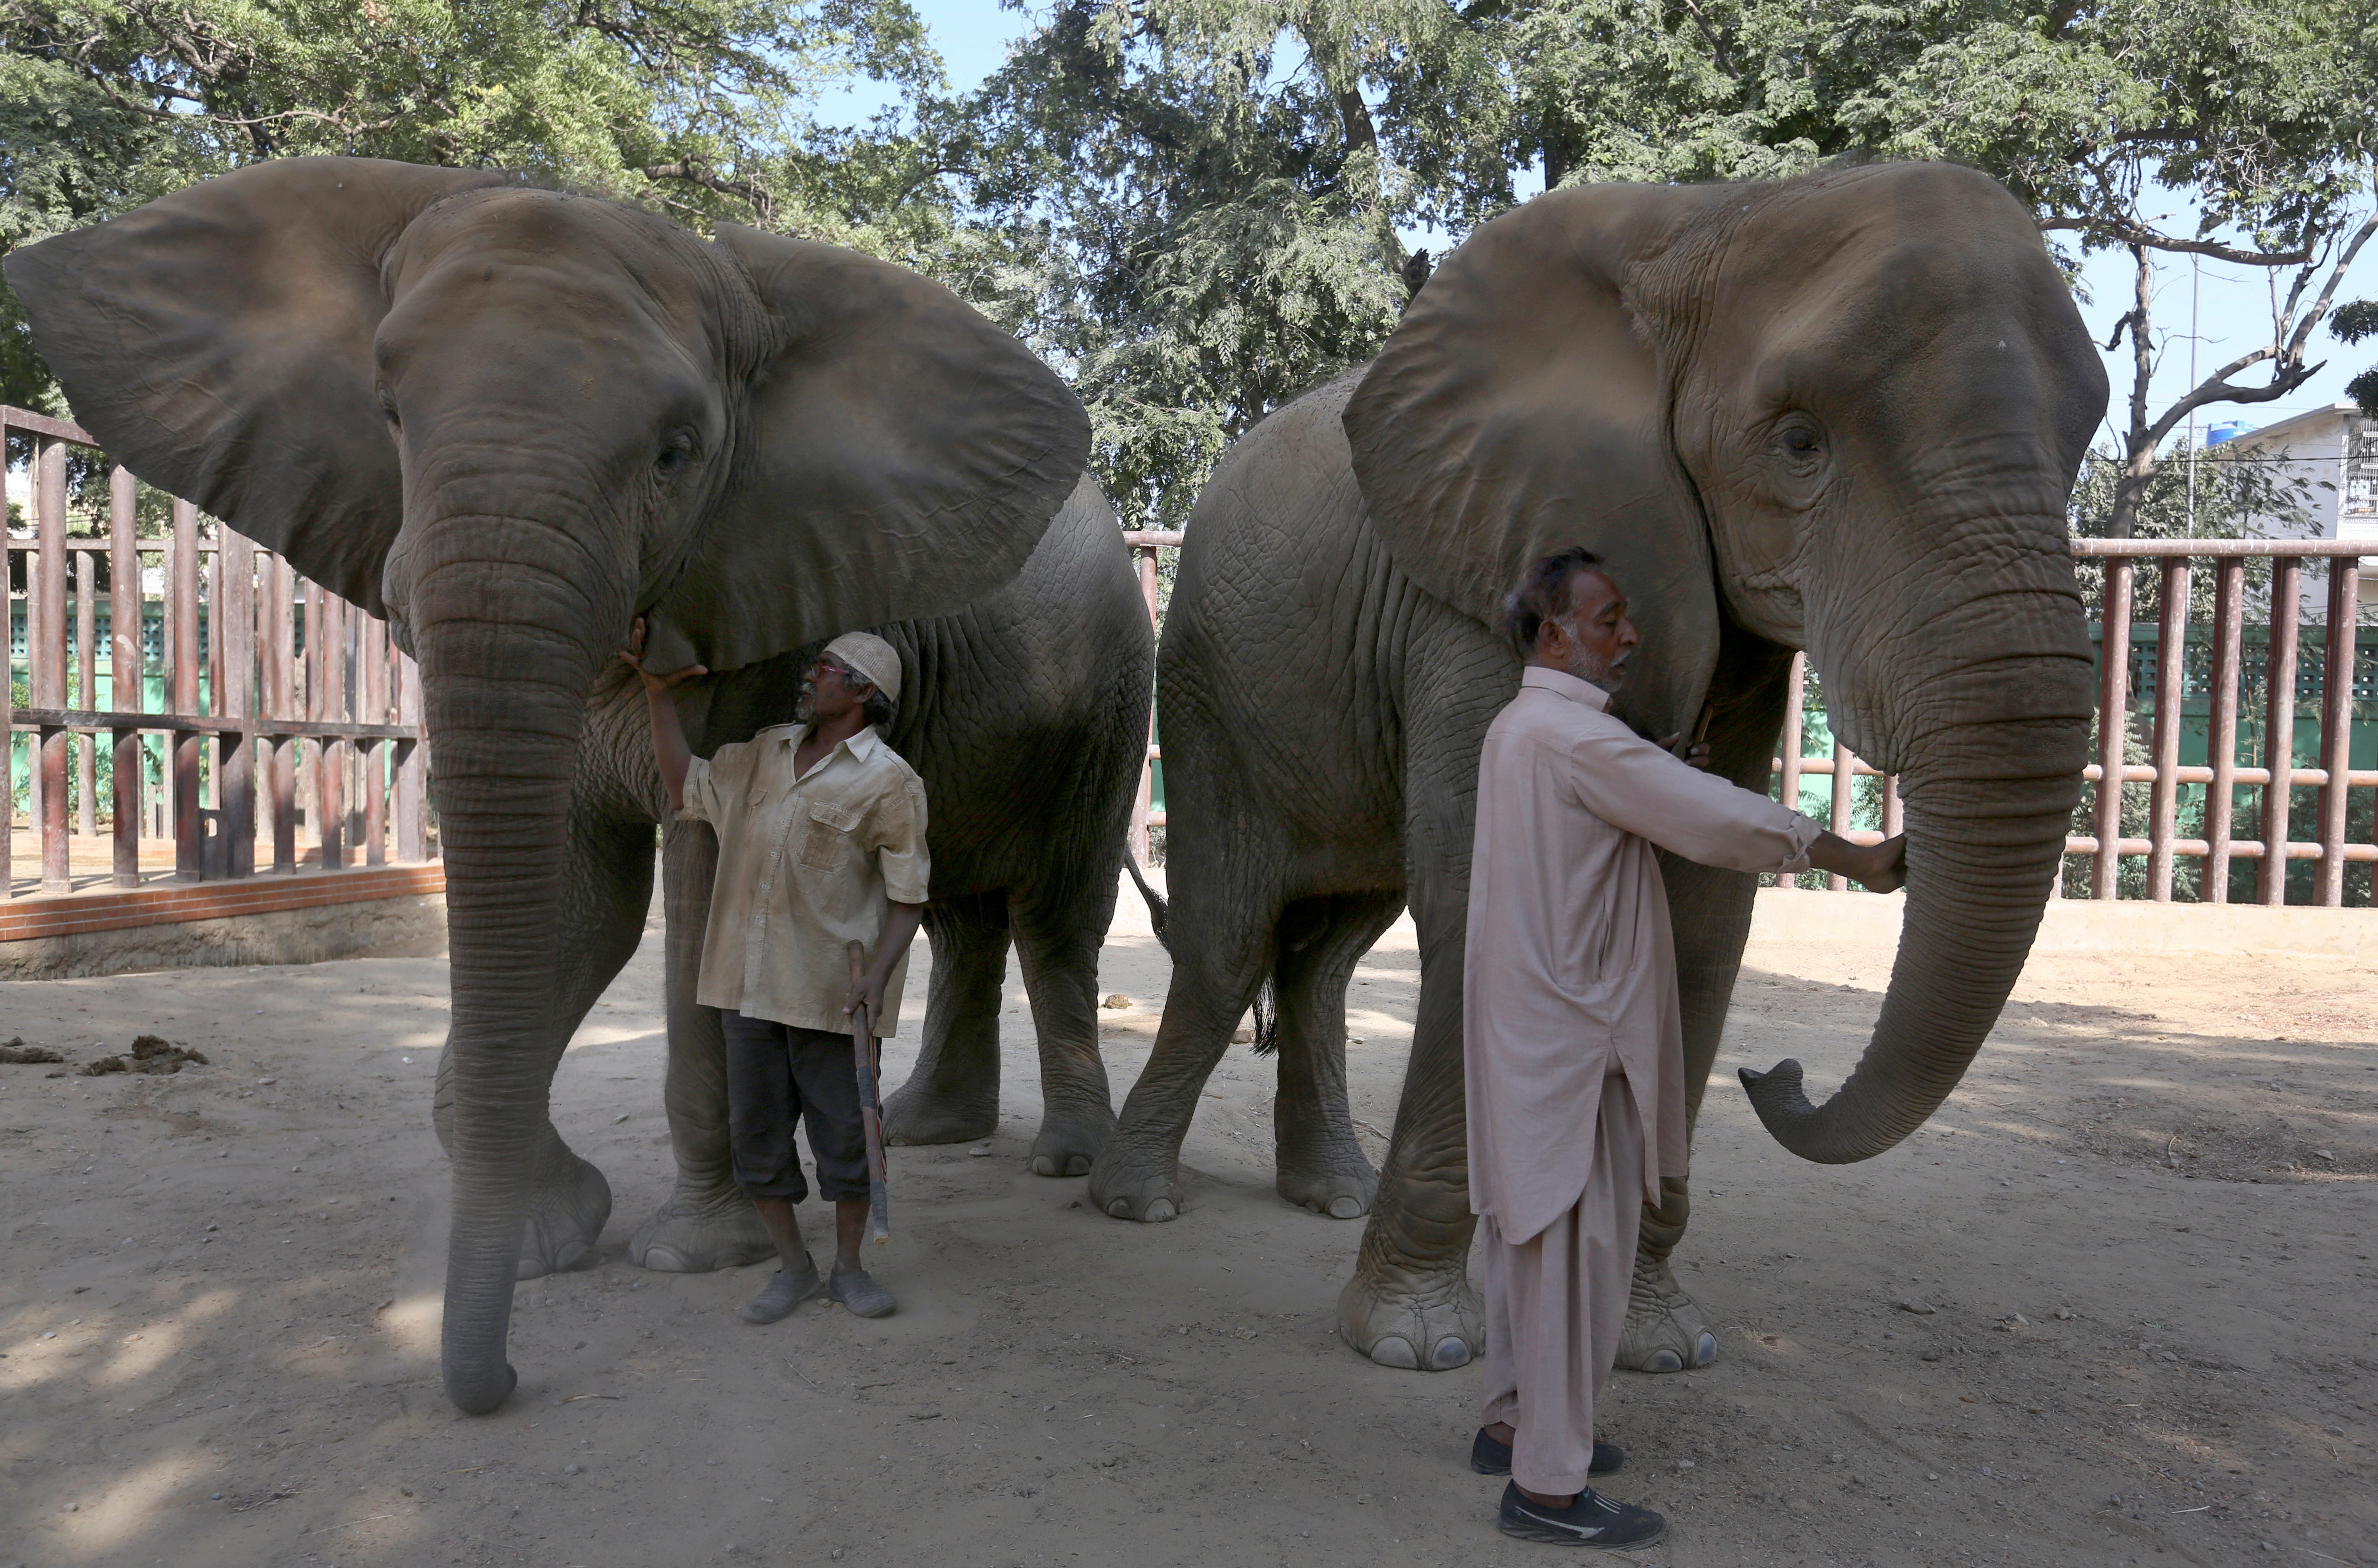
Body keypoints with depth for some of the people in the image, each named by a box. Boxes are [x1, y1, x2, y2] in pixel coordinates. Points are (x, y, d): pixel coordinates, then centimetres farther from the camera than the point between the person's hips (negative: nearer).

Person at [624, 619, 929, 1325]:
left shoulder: (888, 781, -7)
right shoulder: (766, 750, 12)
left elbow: (908, 895, -7)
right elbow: (687, 786, 21)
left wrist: (879, 975, -20)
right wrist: (659, 694, 14)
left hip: (830, 988, -5)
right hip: (749, 977, 6)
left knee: (843, 1129, 4)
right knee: (755, 1131, 9)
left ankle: (849, 1267, 22)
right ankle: (793, 1266, 24)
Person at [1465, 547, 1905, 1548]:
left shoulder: (1521, 729, 14)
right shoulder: (1572, 733, -18)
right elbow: (1719, 821, -19)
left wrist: (1652, 777, 11)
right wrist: (1855, 858, -9)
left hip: (1531, 1032, 11)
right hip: (1569, 1037, -10)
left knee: (1532, 1233, 19)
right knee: (1576, 1252, -3)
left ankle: (1512, 1425, 32)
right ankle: (1548, 1485, 6)